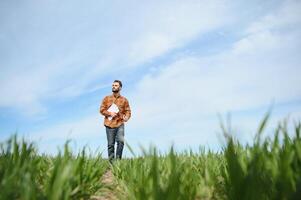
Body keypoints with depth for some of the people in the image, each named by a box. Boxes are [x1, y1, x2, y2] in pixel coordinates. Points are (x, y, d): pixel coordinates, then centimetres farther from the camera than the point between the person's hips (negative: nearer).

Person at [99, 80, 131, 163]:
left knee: (121, 141, -19)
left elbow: (128, 111, 5)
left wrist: (126, 117, -16)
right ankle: (111, 162, 13)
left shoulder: (124, 100, 8)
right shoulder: (107, 98, 10)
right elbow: (102, 110, 7)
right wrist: (110, 113, -10)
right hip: (109, 125, 1)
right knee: (111, 144, 4)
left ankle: (118, 160, -5)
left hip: (120, 124, -1)